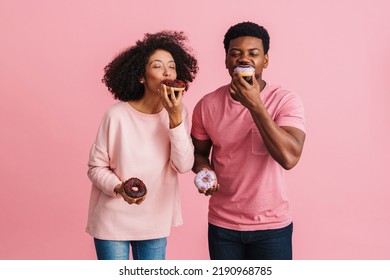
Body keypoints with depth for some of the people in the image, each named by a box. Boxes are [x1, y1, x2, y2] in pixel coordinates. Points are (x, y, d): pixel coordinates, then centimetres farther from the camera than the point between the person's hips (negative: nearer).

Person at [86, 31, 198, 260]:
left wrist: (175, 116, -23)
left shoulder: (179, 113, -5)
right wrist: (119, 188, -26)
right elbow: (96, 167, -7)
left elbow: (184, 165, -14)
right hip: (114, 222, -3)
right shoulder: (117, 115, -16)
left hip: (155, 223, 4)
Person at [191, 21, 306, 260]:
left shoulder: (286, 101, -12)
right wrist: (203, 170, -13)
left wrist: (255, 104, -28)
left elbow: (289, 158, -26)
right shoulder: (207, 105, -5)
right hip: (222, 225, 2)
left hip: (272, 225, -2)